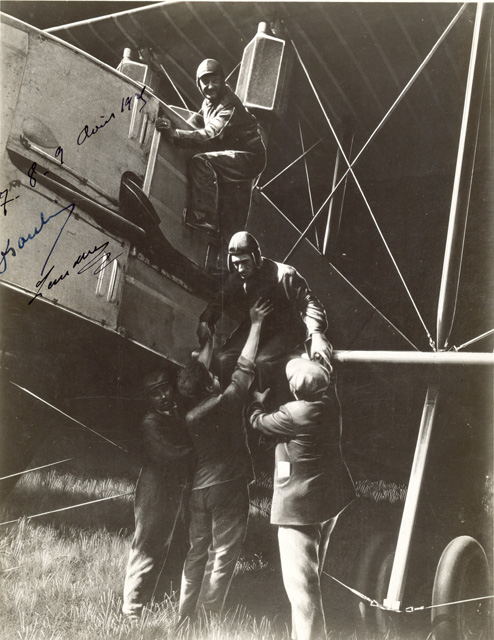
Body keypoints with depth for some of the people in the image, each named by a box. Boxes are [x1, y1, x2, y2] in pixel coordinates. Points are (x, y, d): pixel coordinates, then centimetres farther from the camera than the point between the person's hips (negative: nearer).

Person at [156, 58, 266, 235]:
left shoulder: (229, 105, -21)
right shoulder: (209, 101, 9)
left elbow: (210, 135, -35)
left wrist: (175, 134, -45)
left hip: (250, 157, -10)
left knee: (200, 162, -25)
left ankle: (203, 218, -30)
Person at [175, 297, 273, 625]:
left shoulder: (189, 412, 2)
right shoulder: (225, 402, -14)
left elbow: (200, 369, 15)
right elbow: (245, 367, -8)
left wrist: (211, 339, 26)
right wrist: (256, 324, 0)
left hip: (198, 488, 6)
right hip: (228, 487, -6)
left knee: (197, 553, 13)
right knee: (223, 556, 0)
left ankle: (185, 615, 16)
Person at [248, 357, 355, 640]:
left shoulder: (293, 414, -23)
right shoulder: (329, 401, -4)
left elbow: (259, 422, -3)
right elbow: (325, 376, 18)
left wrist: (257, 403, 18)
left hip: (300, 506, -9)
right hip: (328, 501, 9)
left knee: (301, 584, -4)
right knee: (310, 579, 23)